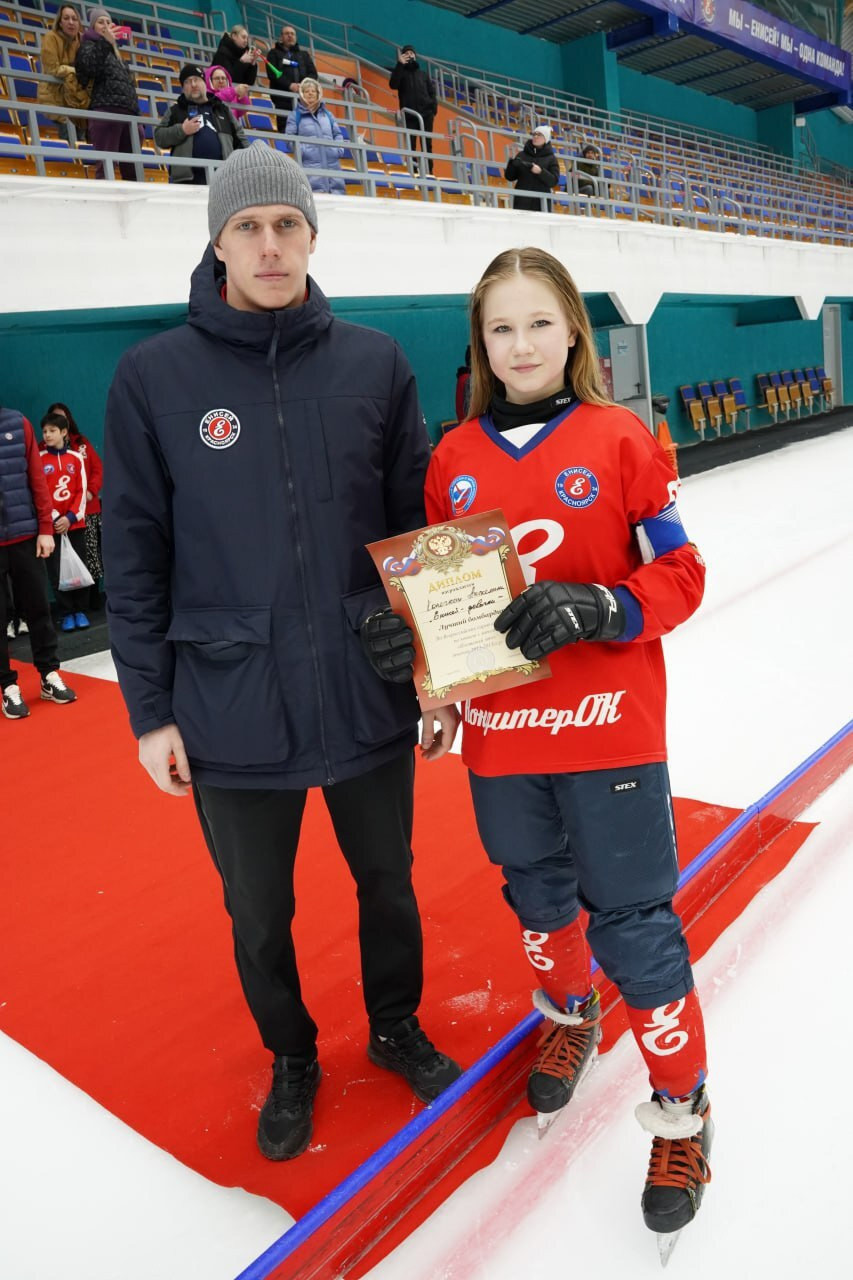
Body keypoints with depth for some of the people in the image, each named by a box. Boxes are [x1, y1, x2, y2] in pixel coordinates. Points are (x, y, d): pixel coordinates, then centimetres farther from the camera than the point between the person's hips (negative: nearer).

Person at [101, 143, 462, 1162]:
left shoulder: (374, 363, -1)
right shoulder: (154, 376, -4)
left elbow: (419, 529, 4)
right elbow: (135, 555, -1)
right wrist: (150, 710, -1)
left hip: (370, 695, 1)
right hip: (231, 713, -1)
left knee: (388, 884, 20)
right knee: (259, 915, 17)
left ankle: (396, 1028, 49)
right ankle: (292, 1060, 46)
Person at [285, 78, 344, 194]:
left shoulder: (327, 114, 22)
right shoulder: (295, 115, 9)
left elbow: (338, 134, 23)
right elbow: (290, 137, 1)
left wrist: (339, 149, 4)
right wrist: (301, 151, -15)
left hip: (332, 163, 4)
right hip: (310, 164, -4)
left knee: (337, 192, -2)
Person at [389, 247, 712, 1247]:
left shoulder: (622, 439, -6)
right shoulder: (454, 458, 3)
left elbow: (679, 576, -5)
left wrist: (594, 609, -22)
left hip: (610, 730, -3)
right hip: (500, 734, 4)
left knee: (632, 921, 5)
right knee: (537, 894, 21)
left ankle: (681, 1108, 29)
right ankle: (570, 1014, 52)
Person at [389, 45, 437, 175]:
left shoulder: (423, 74, 20)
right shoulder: (401, 72, 12)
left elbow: (432, 92, 15)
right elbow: (393, 85, -8)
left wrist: (433, 109, -3)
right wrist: (400, 64, -13)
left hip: (426, 114, 2)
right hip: (409, 115, -2)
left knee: (427, 145, -1)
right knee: (411, 145, -7)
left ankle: (429, 171, 0)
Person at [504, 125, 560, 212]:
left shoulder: (551, 158, 7)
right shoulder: (522, 155, 12)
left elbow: (554, 181, -4)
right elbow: (510, 177, 10)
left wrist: (540, 172, -20)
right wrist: (512, 164, -10)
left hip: (540, 202, -2)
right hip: (521, 201, 2)